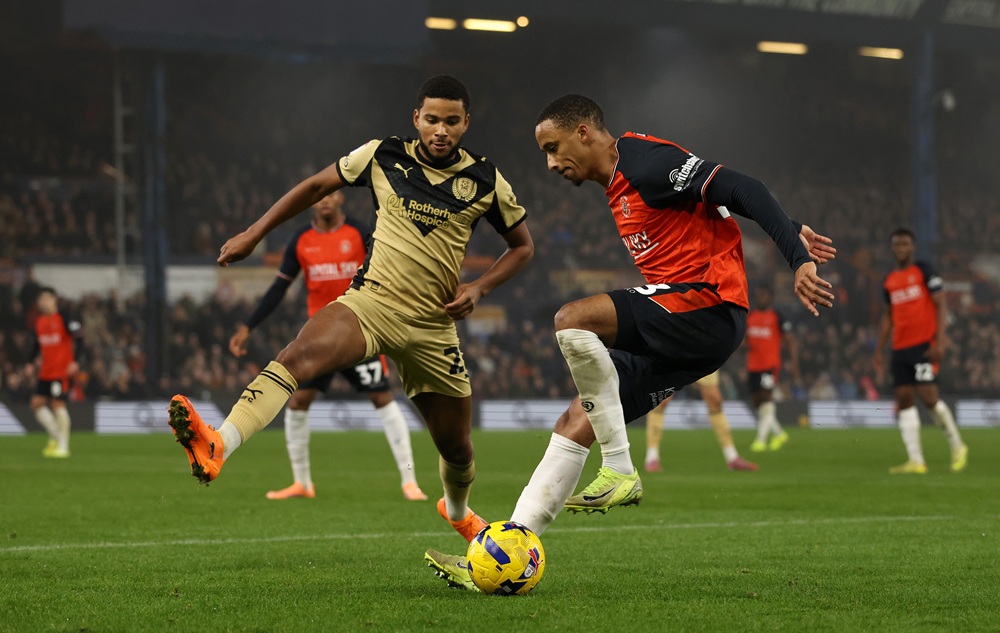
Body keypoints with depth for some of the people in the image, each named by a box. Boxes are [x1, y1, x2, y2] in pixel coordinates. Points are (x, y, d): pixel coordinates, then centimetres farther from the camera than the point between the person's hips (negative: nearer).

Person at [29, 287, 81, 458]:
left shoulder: (63, 319, -8)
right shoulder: (39, 321, 11)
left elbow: (76, 339, -12)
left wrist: (74, 362, -19)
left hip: (62, 370, -7)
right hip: (45, 371, 7)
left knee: (58, 404, -9)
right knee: (37, 402, 1)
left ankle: (63, 446, -2)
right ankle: (56, 437, 14)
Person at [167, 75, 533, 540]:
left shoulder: (486, 183, 1)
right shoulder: (383, 157, 0)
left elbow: (522, 246, 13)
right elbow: (317, 186, 12)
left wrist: (479, 288, -3)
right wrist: (253, 235, 8)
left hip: (432, 326, 2)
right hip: (371, 302, -2)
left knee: (457, 448, 11)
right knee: (297, 356, -33)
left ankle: (457, 510, 48)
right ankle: (216, 447, -53)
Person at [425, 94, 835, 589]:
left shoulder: (645, 162, -9)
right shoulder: (619, 186, 21)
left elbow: (740, 190, -16)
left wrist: (798, 258, -22)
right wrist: (792, 230, 30)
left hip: (707, 304, -10)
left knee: (574, 320, -27)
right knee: (575, 425, 2)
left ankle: (619, 470, -18)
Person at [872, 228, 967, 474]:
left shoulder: (924, 271, -1)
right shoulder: (889, 281, 15)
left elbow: (940, 305, -5)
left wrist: (941, 341, -15)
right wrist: (879, 350, 18)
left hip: (924, 345, -6)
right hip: (900, 348, 6)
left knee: (928, 396, -14)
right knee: (904, 399, -2)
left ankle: (957, 446, 6)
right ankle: (915, 461, -2)